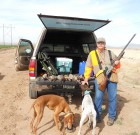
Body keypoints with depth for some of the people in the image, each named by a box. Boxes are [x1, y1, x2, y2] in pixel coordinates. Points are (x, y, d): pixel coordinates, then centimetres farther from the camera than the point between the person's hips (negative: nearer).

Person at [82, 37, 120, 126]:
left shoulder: (110, 53, 15)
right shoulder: (92, 54, 9)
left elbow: (117, 66, 22)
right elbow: (88, 67, 10)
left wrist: (117, 63, -2)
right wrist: (86, 79, 5)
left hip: (112, 77, 2)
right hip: (100, 78, -2)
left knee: (112, 97, 5)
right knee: (98, 97, -5)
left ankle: (111, 117, 22)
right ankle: (98, 115, 16)